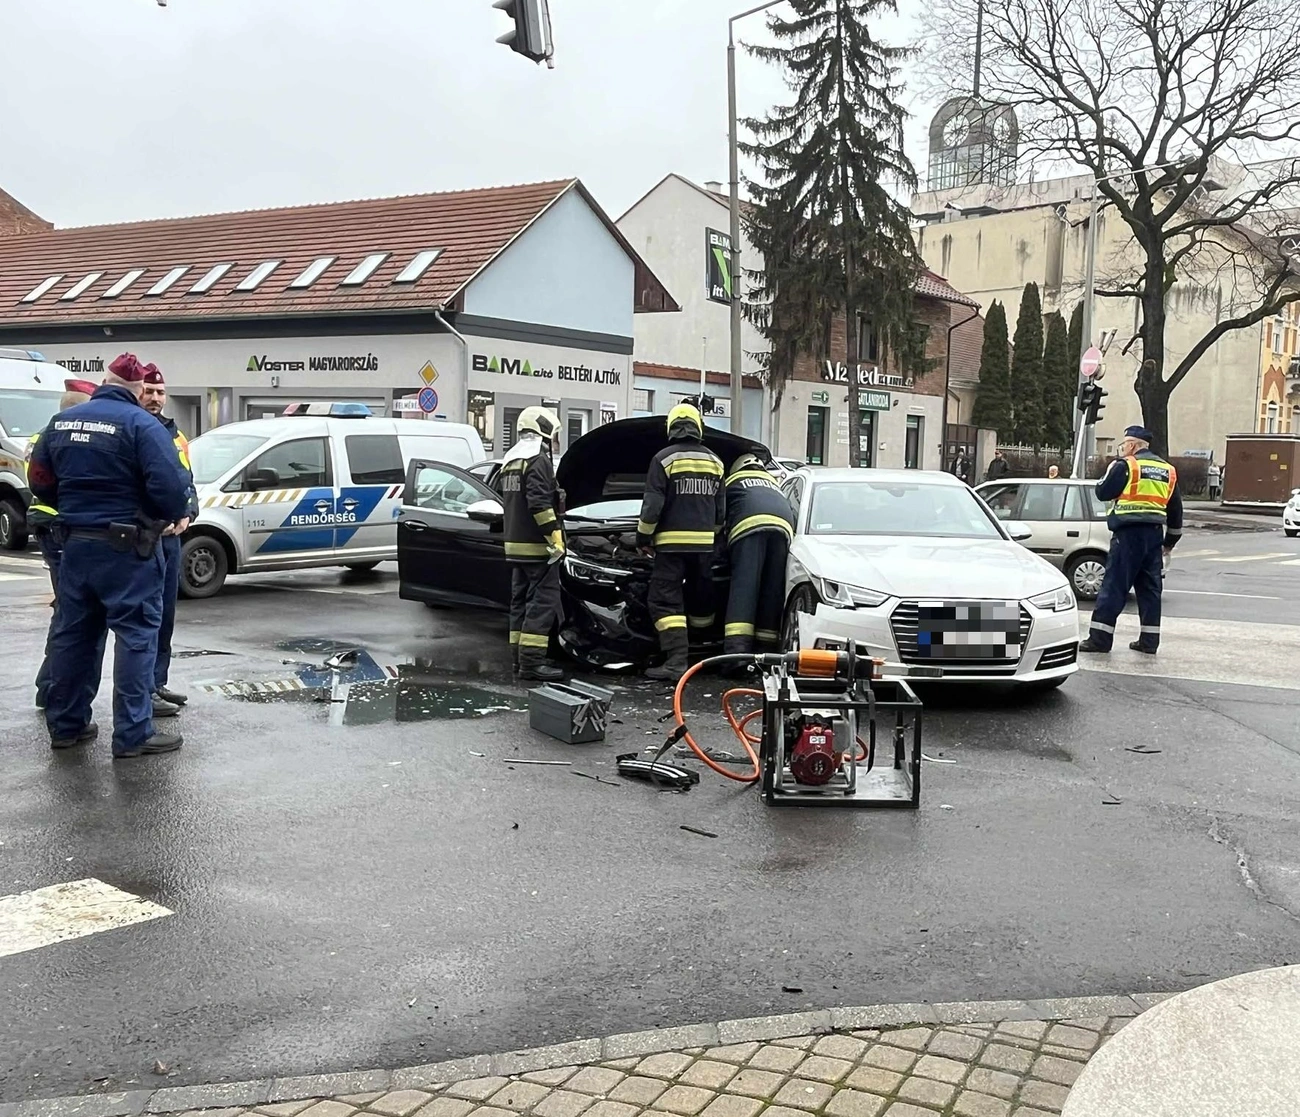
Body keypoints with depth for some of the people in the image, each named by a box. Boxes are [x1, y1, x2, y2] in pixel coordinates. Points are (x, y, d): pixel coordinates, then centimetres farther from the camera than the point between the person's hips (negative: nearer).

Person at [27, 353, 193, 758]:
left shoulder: (62, 421, 8)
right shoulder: (141, 424, -14)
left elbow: (40, 482, 13)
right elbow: (170, 487, -22)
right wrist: (173, 516, -2)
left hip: (75, 542, 7)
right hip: (126, 547, -7)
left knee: (73, 632, 15)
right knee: (136, 635, -1)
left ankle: (65, 724, 23)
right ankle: (133, 734, -1)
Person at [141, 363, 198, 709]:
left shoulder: (176, 436, 17)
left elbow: (187, 483, 19)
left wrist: (186, 515, 0)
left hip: (170, 537, 8)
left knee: (165, 614, 14)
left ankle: (157, 682, 26)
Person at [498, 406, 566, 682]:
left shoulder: (510, 461, 17)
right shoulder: (538, 461, -14)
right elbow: (540, 504, -23)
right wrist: (555, 539, -22)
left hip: (515, 544, 10)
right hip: (537, 546, -10)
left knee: (521, 600, 13)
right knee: (543, 601, -8)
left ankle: (519, 657, 16)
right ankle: (532, 661, -11)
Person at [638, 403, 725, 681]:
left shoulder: (664, 459, -7)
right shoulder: (714, 461, 9)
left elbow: (652, 505, -10)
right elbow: (721, 509, 14)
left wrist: (643, 537, 2)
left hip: (672, 542, -5)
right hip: (704, 543, 5)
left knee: (665, 601, -4)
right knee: (700, 598, 18)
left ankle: (677, 660, -15)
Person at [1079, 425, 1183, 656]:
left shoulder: (1126, 465, -6)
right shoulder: (1167, 470, 16)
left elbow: (1103, 492, -3)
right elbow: (1176, 509, 19)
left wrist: (1113, 470, 14)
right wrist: (1170, 541, 25)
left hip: (1129, 533, -6)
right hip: (1154, 533, 6)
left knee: (1114, 586, -5)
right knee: (1150, 587, 11)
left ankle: (1100, 638, -6)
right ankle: (1149, 641, 13)